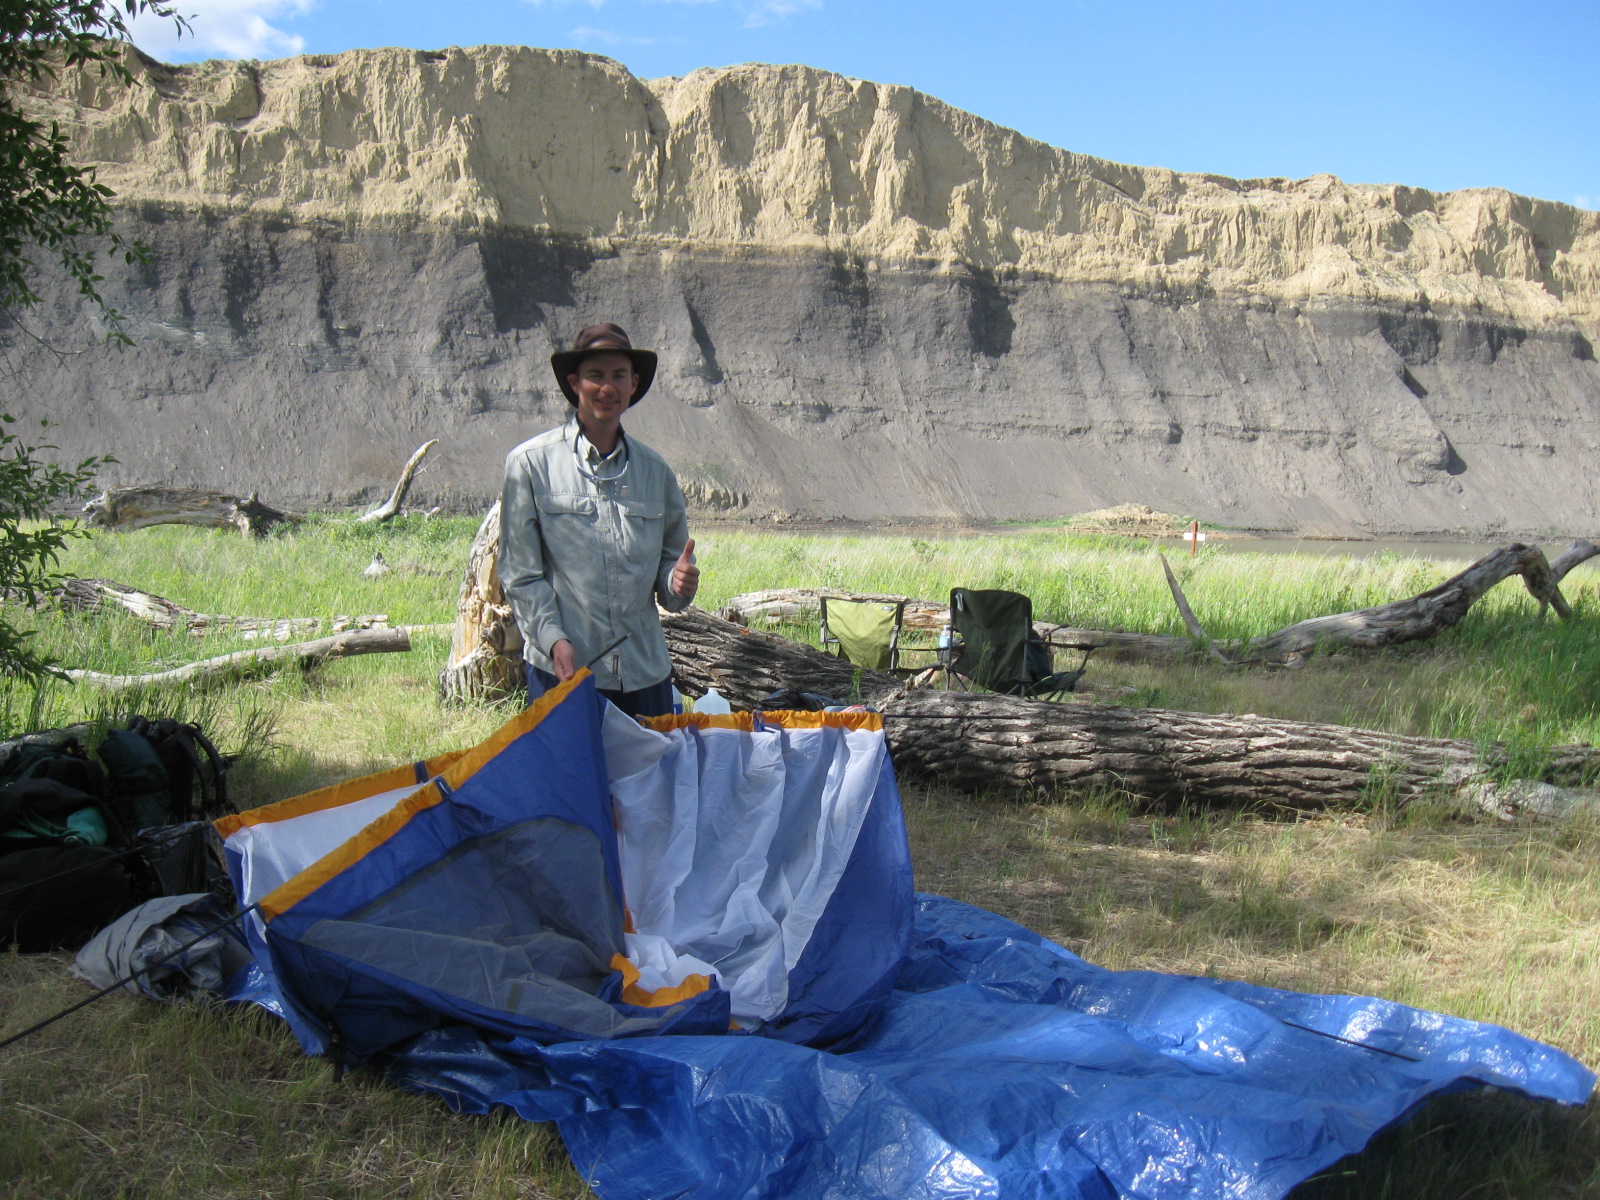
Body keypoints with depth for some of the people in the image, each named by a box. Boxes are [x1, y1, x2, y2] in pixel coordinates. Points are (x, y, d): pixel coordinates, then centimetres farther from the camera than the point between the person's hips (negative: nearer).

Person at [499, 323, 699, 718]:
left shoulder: (655, 470, 11)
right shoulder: (531, 464, 0)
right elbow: (519, 572, -3)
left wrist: (678, 583, -6)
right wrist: (554, 640, -16)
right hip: (563, 671, -3)